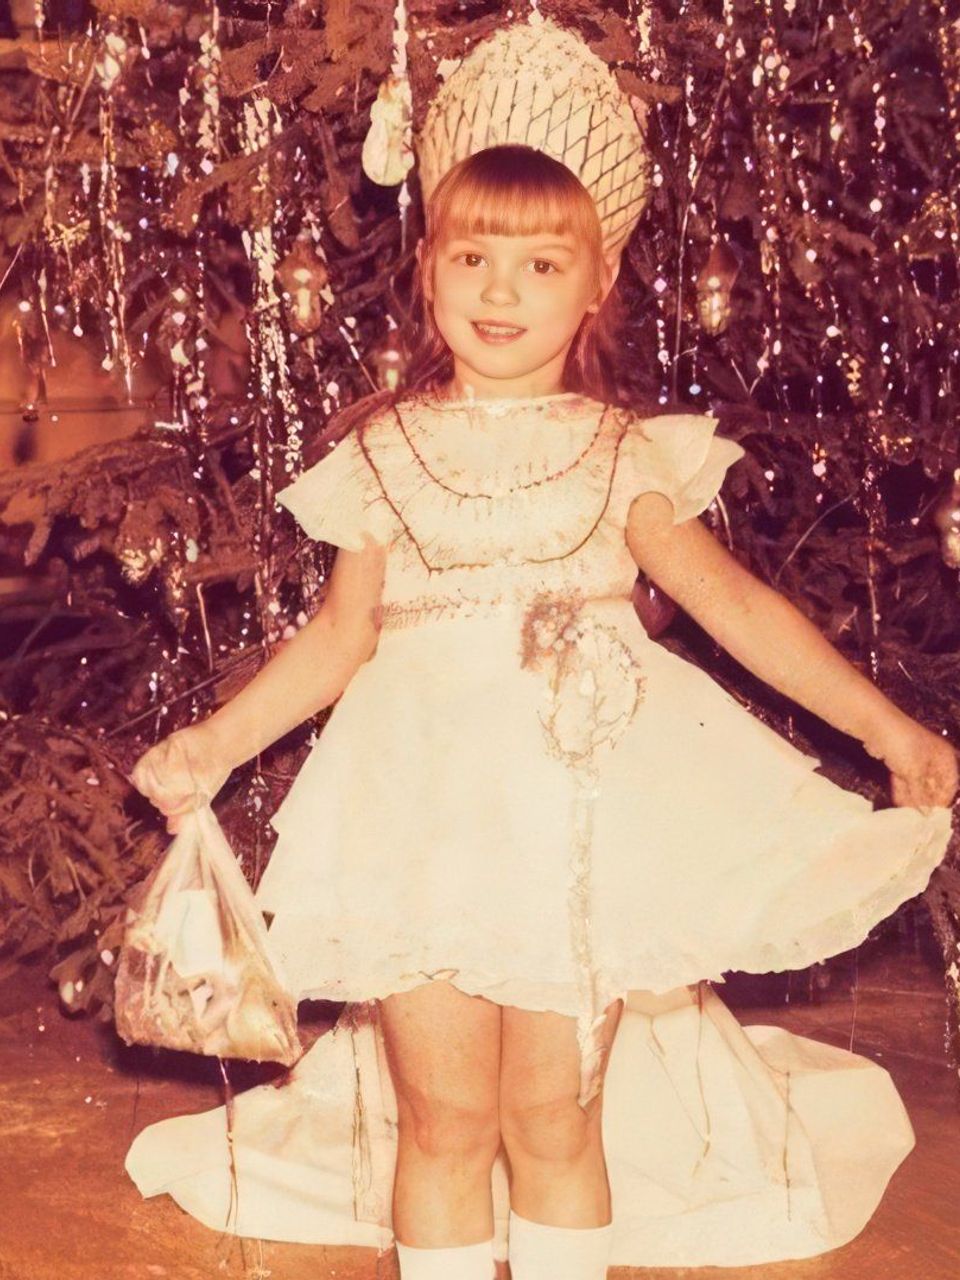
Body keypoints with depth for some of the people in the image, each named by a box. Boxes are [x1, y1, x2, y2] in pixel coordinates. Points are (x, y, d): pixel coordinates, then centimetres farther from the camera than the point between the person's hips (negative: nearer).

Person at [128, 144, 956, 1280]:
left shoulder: (627, 454, 6)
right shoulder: (385, 453, 7)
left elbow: (735, 601, 5)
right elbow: (339, 633, 12)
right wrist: (219, 740, 7)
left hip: (584, 797, 0)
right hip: (427, 799, 1)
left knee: (554, 1116, 5)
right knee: (445, 1119, 5)